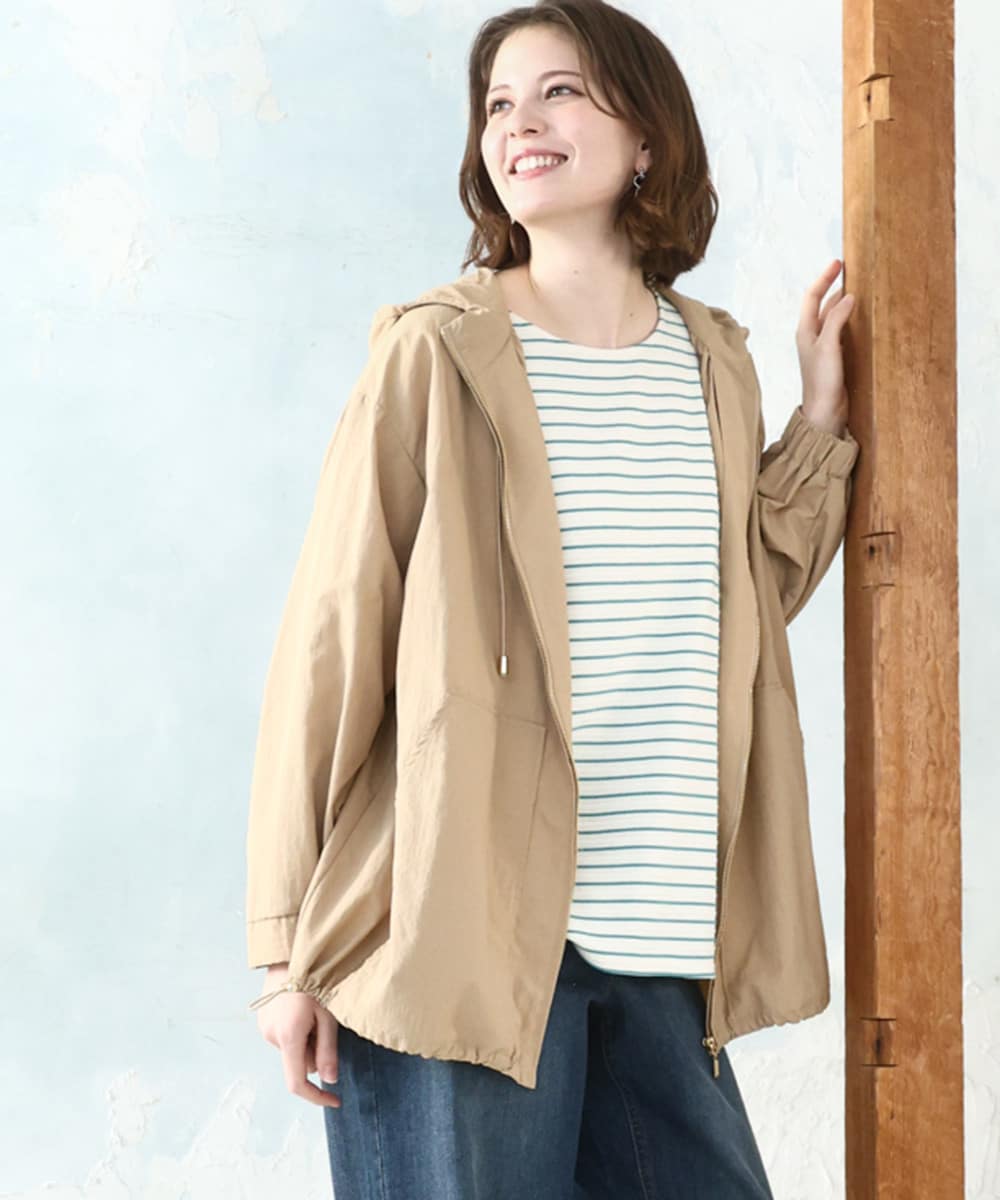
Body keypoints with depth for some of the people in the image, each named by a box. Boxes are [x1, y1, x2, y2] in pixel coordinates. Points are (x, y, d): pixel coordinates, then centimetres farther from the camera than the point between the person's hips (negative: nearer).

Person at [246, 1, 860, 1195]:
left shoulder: (712, 362, 11)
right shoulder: (435, 357, -4)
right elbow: (330, 646, -5)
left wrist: (821, 414, 12)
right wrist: (287, 948, -7)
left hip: (659, 959, 5)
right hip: (461, 941, -5)